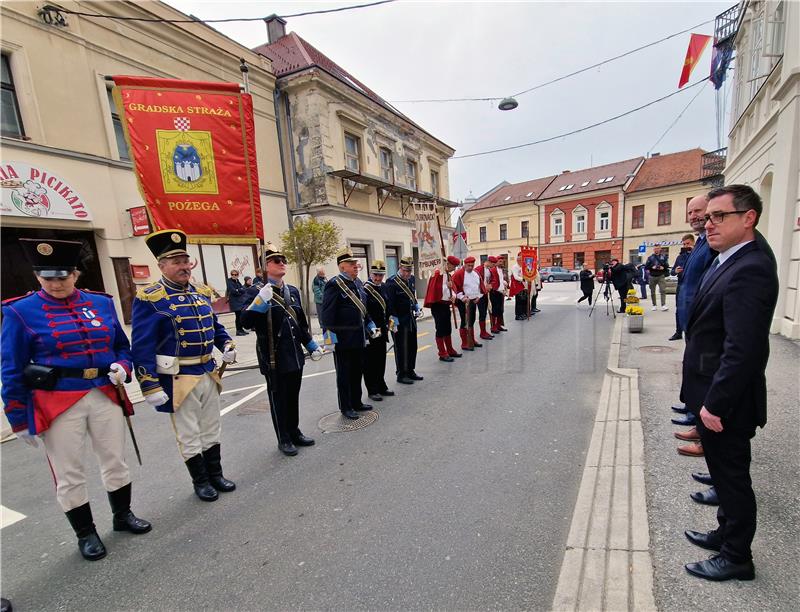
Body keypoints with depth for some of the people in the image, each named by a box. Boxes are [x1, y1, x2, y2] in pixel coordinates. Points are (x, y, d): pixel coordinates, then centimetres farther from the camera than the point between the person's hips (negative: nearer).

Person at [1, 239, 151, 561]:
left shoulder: (101, 302, 3)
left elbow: (122, 345, 14)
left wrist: (123, 367, -6)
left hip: (105, 396, 3)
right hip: (58, 404, -2)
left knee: (115, 461, 14)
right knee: (69, 473, 11)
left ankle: (123, 515, 36)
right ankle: (86, 533, 31)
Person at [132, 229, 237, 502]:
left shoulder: (202, 292, 7)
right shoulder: (149, 298, -13)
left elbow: (215, 326, 17)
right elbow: (142, 347, -15)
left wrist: (227, 345, -2)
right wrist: (150, 387, -17)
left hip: (208, 374, 6)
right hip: (178, 378, -6)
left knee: (211, 429, 19)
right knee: (189, 436, 11)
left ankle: (216, 474, 35)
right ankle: (200, 481, 30)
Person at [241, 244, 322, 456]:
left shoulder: (293, 291, 8)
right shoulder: (259, 292, -10)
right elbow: (246, 321, -22)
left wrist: (312, 346, 15)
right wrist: (260, 300, -34)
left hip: (295, 355, 6)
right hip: (274, 358, -6)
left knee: (293, 396, 18)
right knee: (278, 398, 10)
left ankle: (295, 432, 35)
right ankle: (284, 439, 26)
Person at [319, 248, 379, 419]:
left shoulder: (358, 283, 10)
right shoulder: (334, 284, -15)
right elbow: (326, 313, -17)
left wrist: (370, 325, 15)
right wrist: (330, 335, -19)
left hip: (358, 337, 8)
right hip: (343, 338, -8)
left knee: (358, 371, 18)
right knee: (344, 373, 7)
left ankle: (356, 403, 34)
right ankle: (345, 407, 22)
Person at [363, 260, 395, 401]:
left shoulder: (383, 287, 9)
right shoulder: (364, 289, -15)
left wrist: (387, 324, 11)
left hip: (382, 331, 8)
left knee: (381, 361, 16)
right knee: (370, 362, 4)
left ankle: (381, 387, 29)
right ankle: (372, 390, 16)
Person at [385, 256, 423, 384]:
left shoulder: (411, 279, 7)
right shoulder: (391, 282, -16)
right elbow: (390, 305, -17)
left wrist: (417, 308, 9)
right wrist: (395, 323, -18)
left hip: (411, 319, 8)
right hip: (400, 321, -8)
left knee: (412, 346, 15)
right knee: (401, 348, 2)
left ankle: (410, 371, 30)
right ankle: (401, 375, 16)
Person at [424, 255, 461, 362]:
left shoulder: (449, 275, 13)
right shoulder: (438, 273, -15)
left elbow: (452, 288, 17)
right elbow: (434, 289, -22)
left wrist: (453, 295, -2)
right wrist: (447, 286, -20)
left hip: (447, 304, 9)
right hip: (438, 305, -9)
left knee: (448, 329, 17)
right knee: (440, 329, 0)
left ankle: (450, 350, 29)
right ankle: (442, 354, 8)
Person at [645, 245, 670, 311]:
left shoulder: (664, 256, 8)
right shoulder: (650, 257, 7)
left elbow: (667, 265, 6)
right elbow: (646, 267, 2)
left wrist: (663, 267, -14)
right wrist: (652, 267, -15)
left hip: (661, 276, -1)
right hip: (652, 276, 1)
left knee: (663, 290, -12)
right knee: (652, 292, 6)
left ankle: (663, 305, -13)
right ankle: (654, 305, 15)